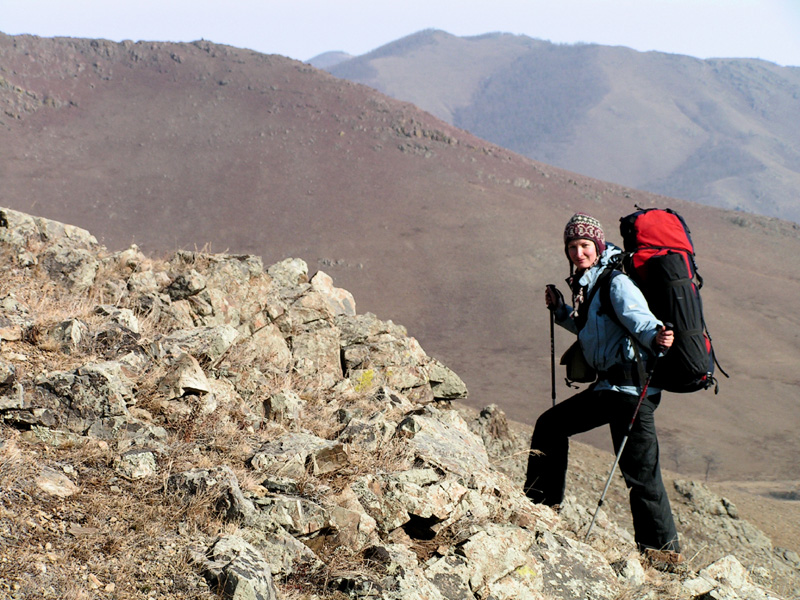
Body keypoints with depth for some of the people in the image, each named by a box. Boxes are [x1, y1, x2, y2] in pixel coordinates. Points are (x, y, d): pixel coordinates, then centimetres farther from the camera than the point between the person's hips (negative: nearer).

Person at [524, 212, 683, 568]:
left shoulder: (616, 282, -11)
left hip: (631, 386, -10)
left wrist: (655, 336, -51)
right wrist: (561, 311, 23)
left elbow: (637, 316, -31)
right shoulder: (588, 283, 16)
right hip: (609, 386, 10)